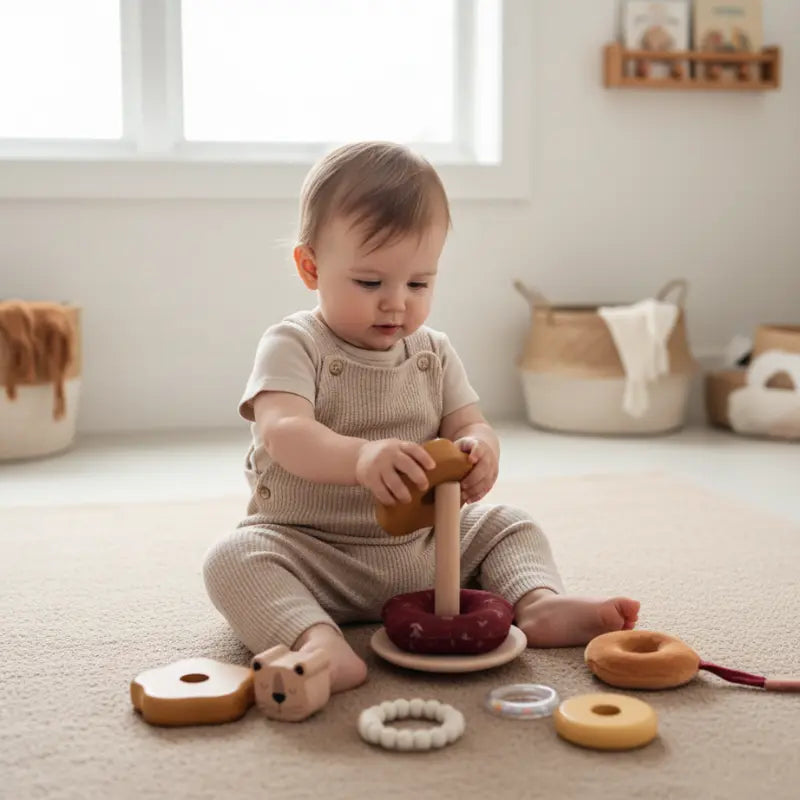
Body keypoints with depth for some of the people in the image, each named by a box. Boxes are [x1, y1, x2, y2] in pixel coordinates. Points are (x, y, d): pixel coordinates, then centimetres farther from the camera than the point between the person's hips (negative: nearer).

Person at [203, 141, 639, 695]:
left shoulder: (434, 353, 6)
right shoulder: (293, 345, -12)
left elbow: (471, 426, 0)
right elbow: (283, 432, -29)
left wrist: (478, 450, -28)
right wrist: (360, 456, -50)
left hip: (424, 548, 5)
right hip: (310, 550, -4)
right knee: (235, 558, -30)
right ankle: (316, 639, -47)